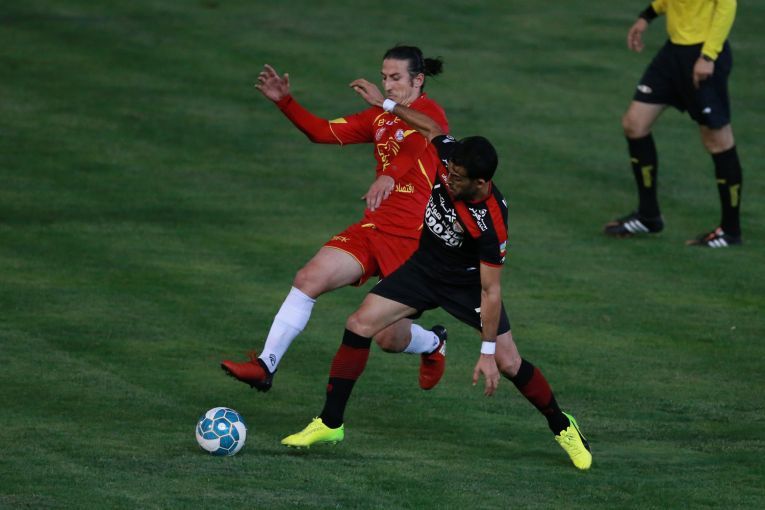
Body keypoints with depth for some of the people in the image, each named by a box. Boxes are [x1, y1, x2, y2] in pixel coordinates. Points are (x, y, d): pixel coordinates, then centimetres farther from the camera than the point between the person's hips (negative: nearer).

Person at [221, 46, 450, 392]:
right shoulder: (379, 118, 14)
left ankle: (434, 343, 36)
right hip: (373, 228, 7)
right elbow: (324, 132, 15)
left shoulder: (429, 114, -10)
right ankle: (265, 366, -11)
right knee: (309, 278, -14)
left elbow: (414, 143, -31)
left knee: (389, 338, 0)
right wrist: (285, 102, 1)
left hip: (413, 239, -7)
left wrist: (389, 175, -53)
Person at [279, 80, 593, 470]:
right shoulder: (450, 158, -23)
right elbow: (431, 128, 1)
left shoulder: (491, 225, -36)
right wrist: (386, 104, 7)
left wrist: (487, 353, -28)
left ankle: (562, 427, 21)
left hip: (467, 282, -5)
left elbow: (491, 291, -30)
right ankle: (330, 423, 3)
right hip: (425, 266, 5)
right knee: (359, 326, -7)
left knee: (509, 364, -7)